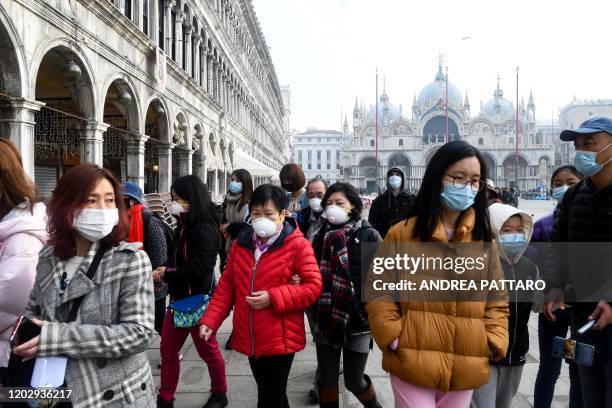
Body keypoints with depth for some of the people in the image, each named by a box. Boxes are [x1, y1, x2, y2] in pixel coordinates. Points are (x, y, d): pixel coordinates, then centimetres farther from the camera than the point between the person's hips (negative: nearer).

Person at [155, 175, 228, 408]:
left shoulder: (204, 230, -22)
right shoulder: (185, 226, 6)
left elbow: (198, 270, -26)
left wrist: (165, 274, -16)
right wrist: (166, 269, -4)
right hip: (180, 297, 8)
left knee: (207, 350, 11)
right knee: (167, 350, 14)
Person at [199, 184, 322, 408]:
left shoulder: (297, 245, -11)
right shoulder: (241, 243, 5)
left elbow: (314, 285, -13)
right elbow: (226, 287, 8)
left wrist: (273, 298, -21)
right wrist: (210, 320, -4)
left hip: (280, 340, -5)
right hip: (249, 339, 5)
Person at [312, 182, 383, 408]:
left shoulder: (368, 235, -7)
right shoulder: (321, 235, 7)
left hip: (357, 319, -4)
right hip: (326, 319, 4)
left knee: (354, 381, 8)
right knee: (326, 379, 10)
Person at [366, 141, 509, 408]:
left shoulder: (483, 239, 6)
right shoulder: (401, 234, -5)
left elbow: (496, 299, 11)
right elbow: (379, 293, -2)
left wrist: (494, 343, -1)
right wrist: (394, 339, -10)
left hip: (465, 368, 4)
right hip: (412, 364, -3)